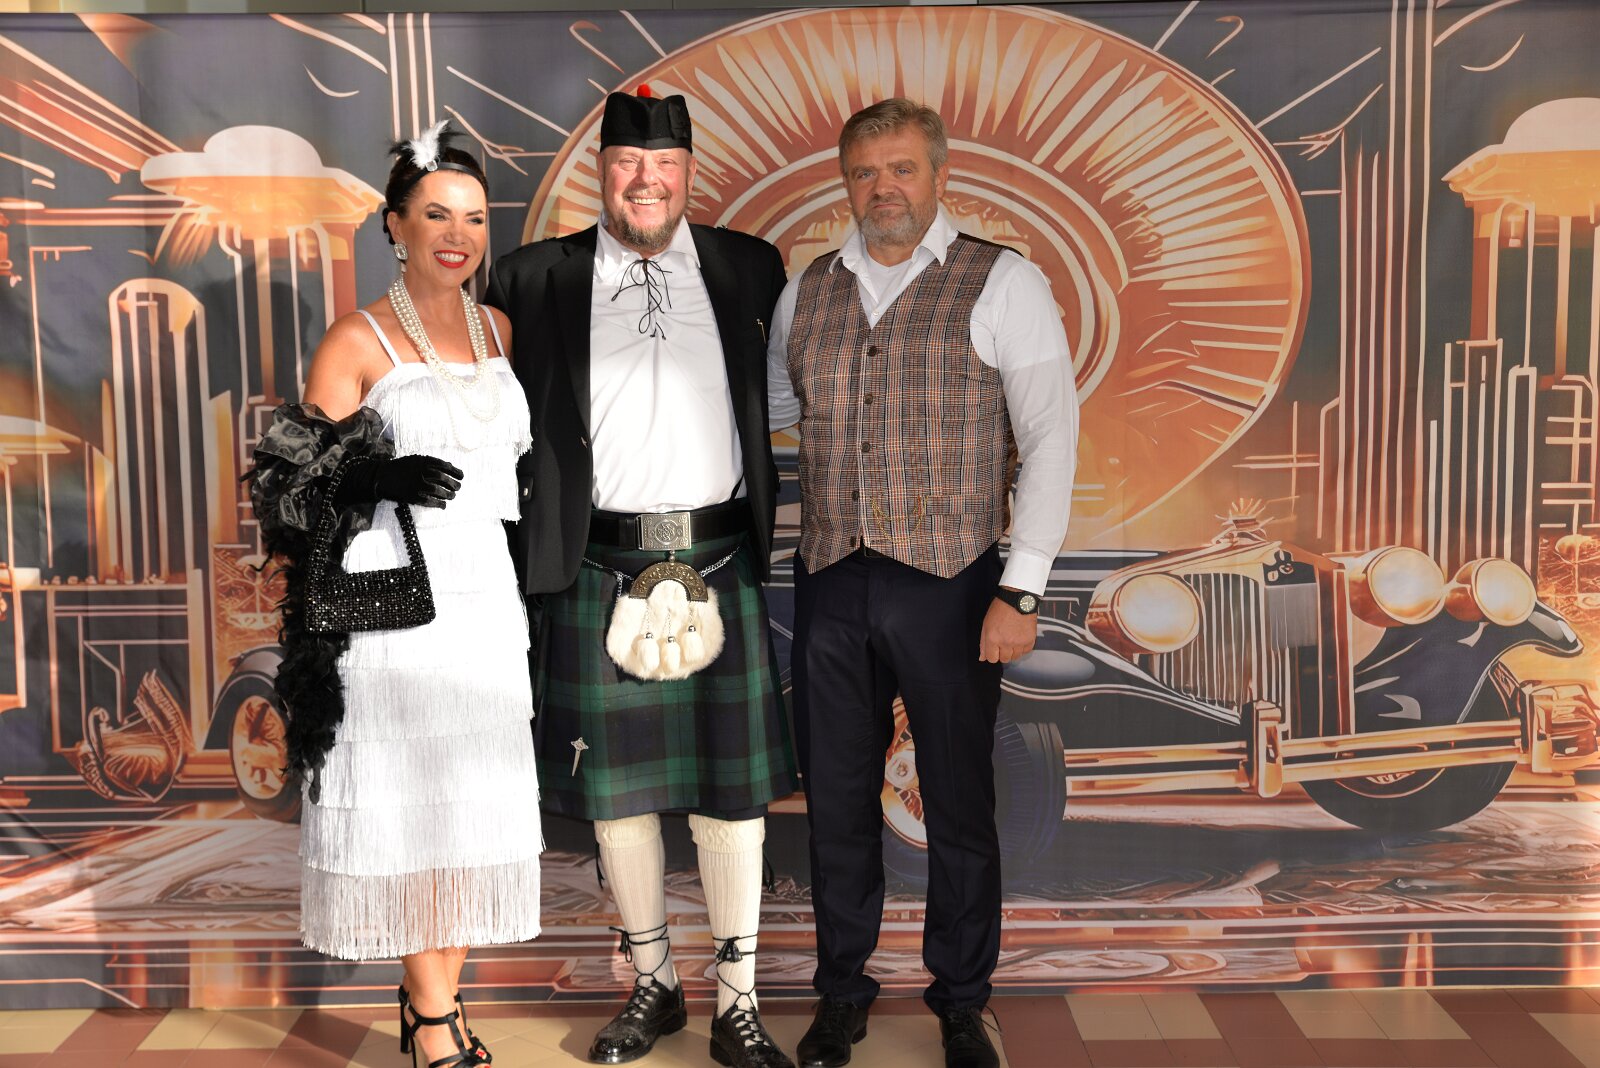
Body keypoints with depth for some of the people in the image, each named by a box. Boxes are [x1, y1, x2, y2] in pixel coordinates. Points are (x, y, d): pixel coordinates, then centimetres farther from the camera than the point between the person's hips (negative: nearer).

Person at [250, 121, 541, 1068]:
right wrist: (382, 479, -22)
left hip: (486, 596, 5)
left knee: (478, 800, 7)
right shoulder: (357, 342, -2)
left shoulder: (501, 331, 12)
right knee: (406, 798, 0)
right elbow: (299, 484, -3)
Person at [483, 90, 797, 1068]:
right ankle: (654, 985, 31)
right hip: (599, 576, 0)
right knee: (619, 790, 10)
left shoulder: (750, 270, 6)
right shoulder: (540, 279, 3)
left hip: (721, 571, 0)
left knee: (731, 791, 7)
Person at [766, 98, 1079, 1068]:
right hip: (831, 583, 4)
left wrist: (1022, 590, -12)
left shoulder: (1003, 284, -2)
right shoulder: (808, 293, 11)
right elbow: (766, 407, 24)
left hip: (948, 584, -3)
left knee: (960, 807, 8)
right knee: (838, 801, 12)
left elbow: (1051, 437, -7)